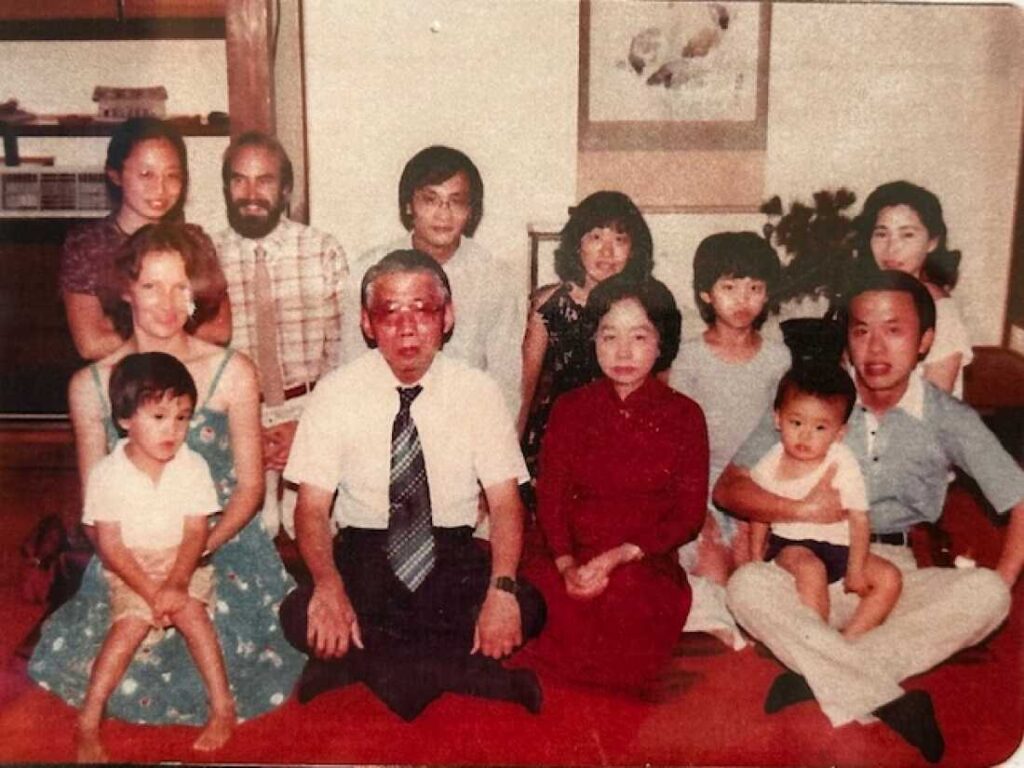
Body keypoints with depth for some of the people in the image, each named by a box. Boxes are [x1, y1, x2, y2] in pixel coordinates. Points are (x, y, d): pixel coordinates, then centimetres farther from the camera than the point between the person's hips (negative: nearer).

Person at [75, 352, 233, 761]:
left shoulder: (193, 467, -6)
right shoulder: (107, 474, -10)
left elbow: (196, 533, -8)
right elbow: (110, 547, -10)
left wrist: (176, 583, -23)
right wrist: (151, 592, -19)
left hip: (183, 563, 0)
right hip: (130, 570, 0)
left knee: (189, 609, -26)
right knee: (130, 624, -21)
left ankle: (222, 705, -20)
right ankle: (88, 721, -12)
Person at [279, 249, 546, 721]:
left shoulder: (478, 392, -3)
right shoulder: (336, 394, -5)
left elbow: (505, 502, -6)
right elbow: (312, 508, -7)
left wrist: (502, 588, -25)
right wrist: (328, 585, -28)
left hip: (454, 558, 1)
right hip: (363, 555, 0)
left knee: (527, 611, -27)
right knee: (301, 616, -30)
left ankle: (359, 662, -15)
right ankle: (479, 678, -19)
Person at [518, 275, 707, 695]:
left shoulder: (684, 415, 4)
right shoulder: (570, 408, 9)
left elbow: (689, 515, 0)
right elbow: (550, 496, 4)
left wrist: (619, 556, -14)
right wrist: (566, 564, -15)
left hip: (648, 565, -1)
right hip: (574, 560, 2)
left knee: (627, 595, -35)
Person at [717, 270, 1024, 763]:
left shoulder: (948, 419, 2)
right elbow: (728, 489, -2)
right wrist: (805, 511, -15)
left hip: (900, 576, 1)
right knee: (747, 584, -31)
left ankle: (821, 679, -30)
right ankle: (893, 706, -32)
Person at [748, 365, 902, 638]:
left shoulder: (842, 464, -14)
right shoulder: (770, 466, -9)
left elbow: (859, 520, -11)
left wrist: (855, 569, -11)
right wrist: (756, 562, 3)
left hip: (838, 546, 2)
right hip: (789, 545, -2)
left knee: (890, 578, -13)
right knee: (810, 570, -33)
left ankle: (849, 639, -12)